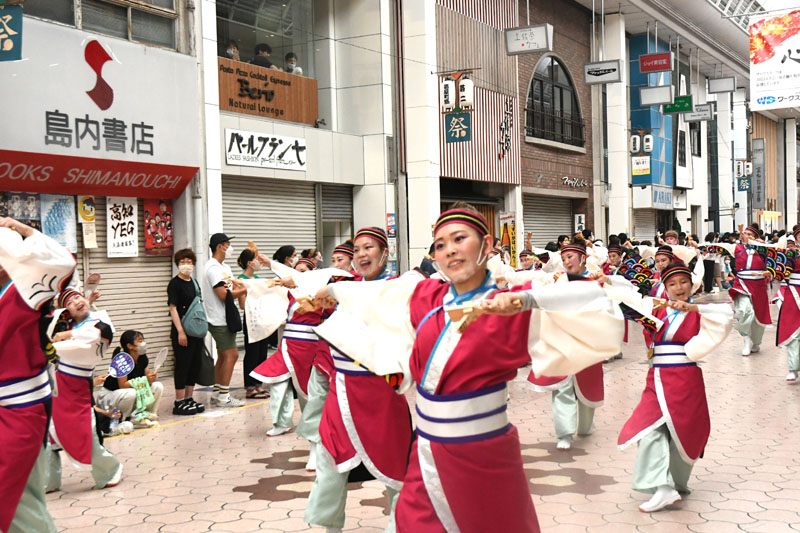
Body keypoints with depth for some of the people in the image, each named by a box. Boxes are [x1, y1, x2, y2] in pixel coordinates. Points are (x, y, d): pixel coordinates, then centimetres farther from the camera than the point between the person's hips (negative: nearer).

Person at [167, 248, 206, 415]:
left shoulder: (194, 283, 13)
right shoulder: (175, 283, -8)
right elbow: (173, 308, -13)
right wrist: (180, 331, -19)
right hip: (182, 332, -8)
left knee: (195, 365, 11)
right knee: (182, 365, -3)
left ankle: (189, 399, 21)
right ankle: (179, 403, 3)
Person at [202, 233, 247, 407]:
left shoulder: (224, 267, 18)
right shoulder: (213, 268, -15)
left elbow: (237, 285, 11)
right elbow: (223, 295, -21)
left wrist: (245, 287, -9)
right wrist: (245, 290, -12)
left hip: (224, 319, 10)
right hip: (219, 319, -10)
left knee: (223, 355, 13)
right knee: (231, 354, -11)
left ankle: (216, 393, 20)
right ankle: (224, 396, -8)